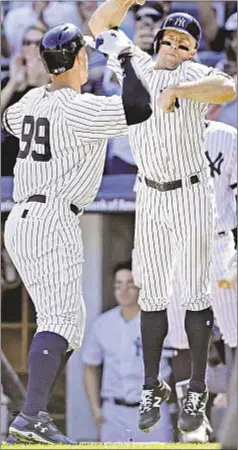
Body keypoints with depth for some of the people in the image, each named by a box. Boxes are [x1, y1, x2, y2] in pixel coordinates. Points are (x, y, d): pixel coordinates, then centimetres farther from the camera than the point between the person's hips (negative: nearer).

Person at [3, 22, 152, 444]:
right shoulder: (78, 109, -14)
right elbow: (139, 108, -23)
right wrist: (124, 55, -11)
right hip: (54, 223, -9)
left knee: (69, 318, 15)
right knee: (60, 320, -15)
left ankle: (35, 412, 10)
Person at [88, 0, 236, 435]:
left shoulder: (192, 75, -12)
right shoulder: (136, 66, 2)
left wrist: (175, 90, -35)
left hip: (193, 195, -4)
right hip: (151, 198, 4)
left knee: (195, 292, -1)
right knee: (152, 293, 6)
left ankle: (197, 392, 5)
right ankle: (152, 388, 13)